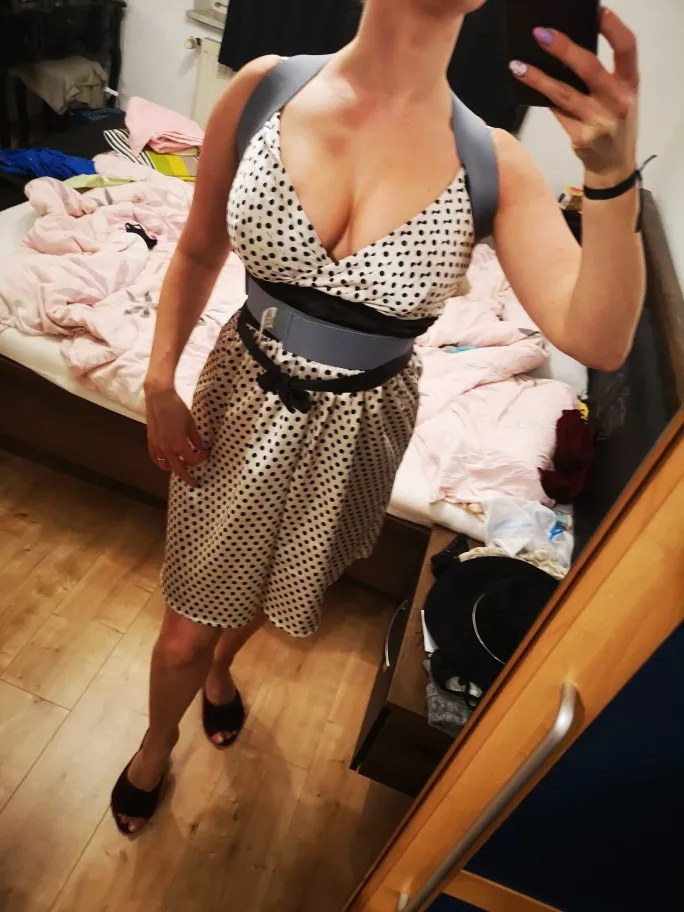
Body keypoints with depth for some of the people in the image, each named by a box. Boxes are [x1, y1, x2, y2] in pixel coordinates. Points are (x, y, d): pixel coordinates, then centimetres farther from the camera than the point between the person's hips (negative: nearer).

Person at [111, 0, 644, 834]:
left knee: (271, 590, 27)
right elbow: (199, 251, 0)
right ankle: (156, 742, 51)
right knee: (184, 632, 14)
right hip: (244, 399, 0)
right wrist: (159, 386, -3)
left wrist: (613, 175, -37)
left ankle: (222, 665, 65)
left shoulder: (493, 166, -15)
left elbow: (597, 342, -24)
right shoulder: (267, 87, -12)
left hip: (356, 429, 1)